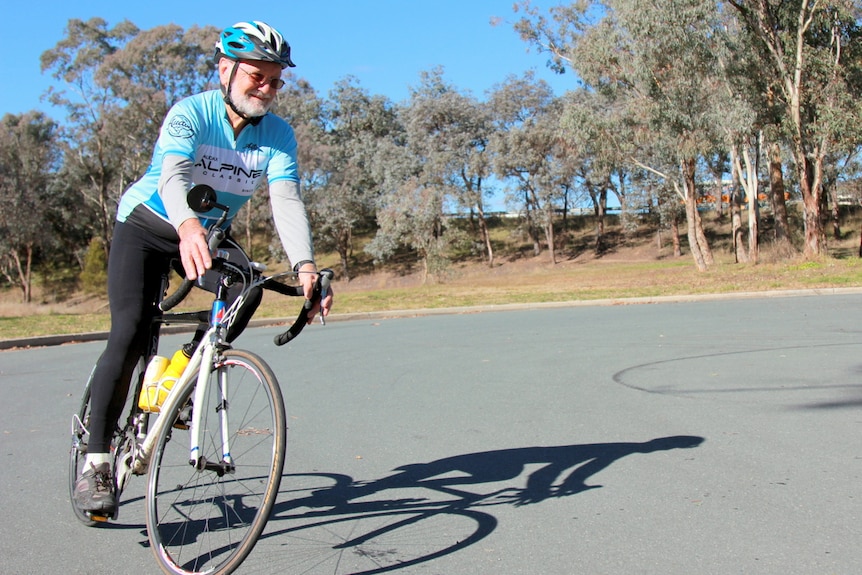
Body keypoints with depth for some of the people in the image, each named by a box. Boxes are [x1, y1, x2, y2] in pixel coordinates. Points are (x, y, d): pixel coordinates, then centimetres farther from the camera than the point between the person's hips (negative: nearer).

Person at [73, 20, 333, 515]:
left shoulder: (278, 134, -13)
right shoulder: (190, 114, -23)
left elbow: (287, 201, -26)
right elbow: (173, 175, -41)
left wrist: (305, 267, -43)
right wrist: (188, 227, -63)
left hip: (210, 235, 5)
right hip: (147, 227, -4)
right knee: (132, 332, -20)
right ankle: (96, 463, -14)